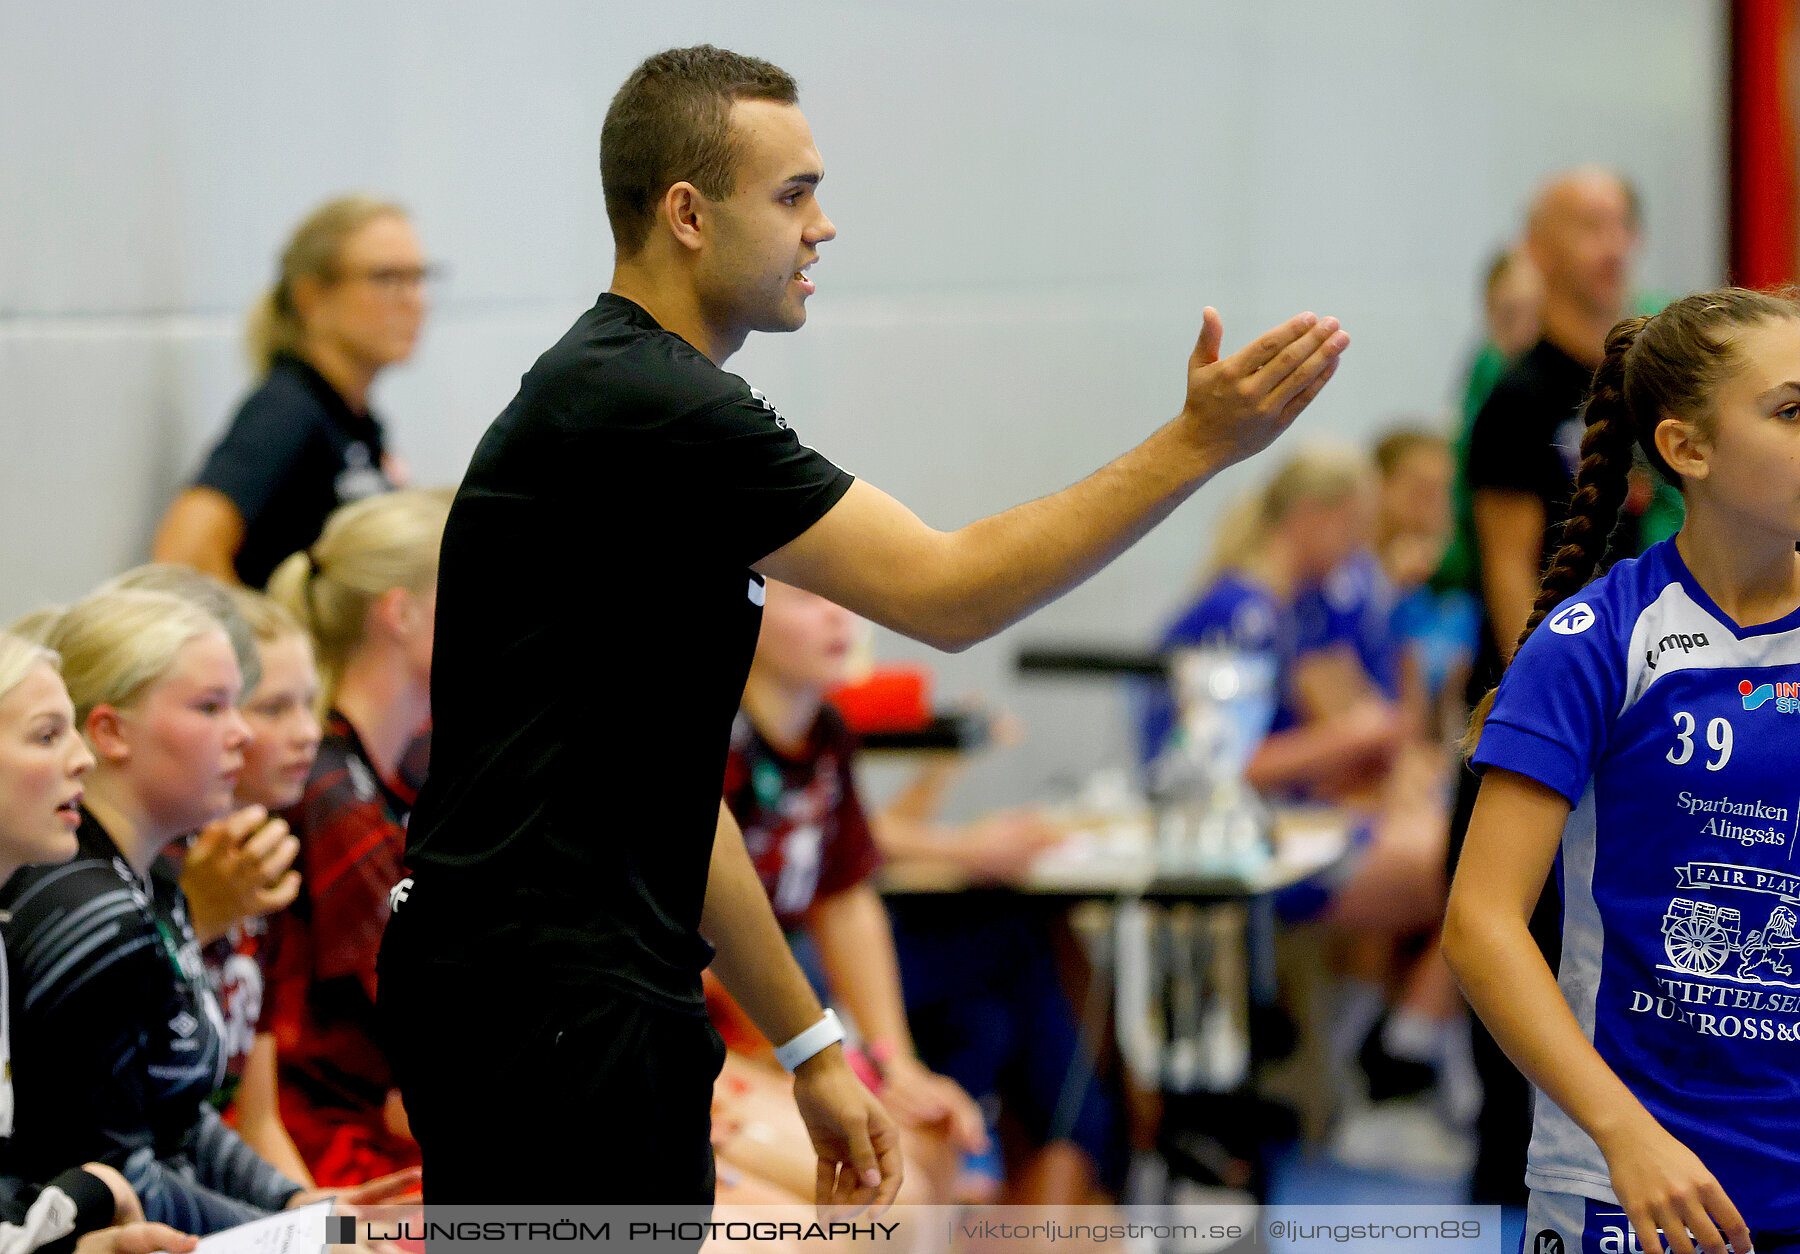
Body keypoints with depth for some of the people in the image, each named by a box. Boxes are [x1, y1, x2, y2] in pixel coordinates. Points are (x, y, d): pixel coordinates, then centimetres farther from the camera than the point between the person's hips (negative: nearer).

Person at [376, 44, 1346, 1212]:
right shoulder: (647, 410, -14)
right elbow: (947, 593, -17)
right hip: (542, 1014, -10)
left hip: (612, 1004, 10)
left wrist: (812, 1048, 20)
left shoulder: (635, 399, 17)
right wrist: (1199, 445, -14)